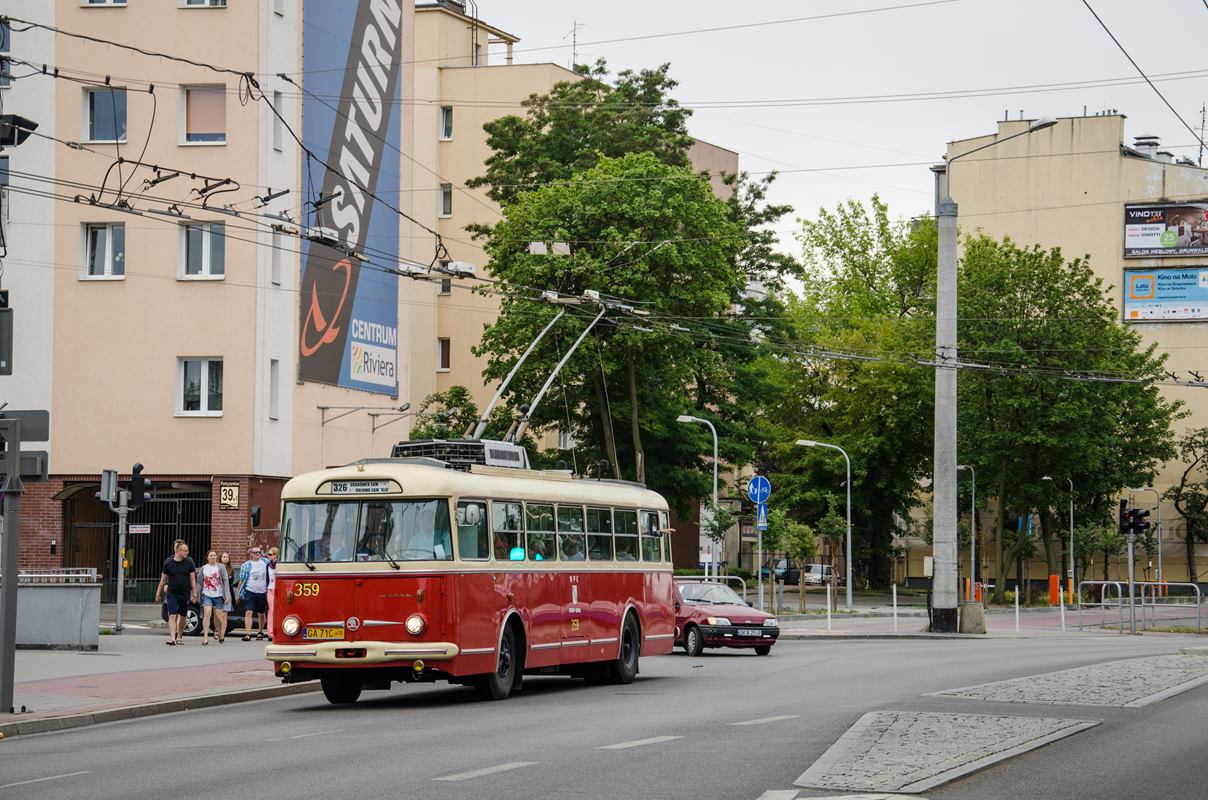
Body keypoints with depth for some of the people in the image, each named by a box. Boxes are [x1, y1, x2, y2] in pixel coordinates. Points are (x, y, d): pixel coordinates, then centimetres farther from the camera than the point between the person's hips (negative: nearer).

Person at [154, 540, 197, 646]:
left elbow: (193, 579, 2)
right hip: (172, 594, -1)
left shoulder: (189, 562, -2)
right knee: (172, 615, -12)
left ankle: (179, 637, 27)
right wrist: (158, 594, 6)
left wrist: (195, 593, -2)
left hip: (185, 593, 1)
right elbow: (163, 580, 4)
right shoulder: (168, 562, -3)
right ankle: (172, 638, -18)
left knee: (182, 617, 10)